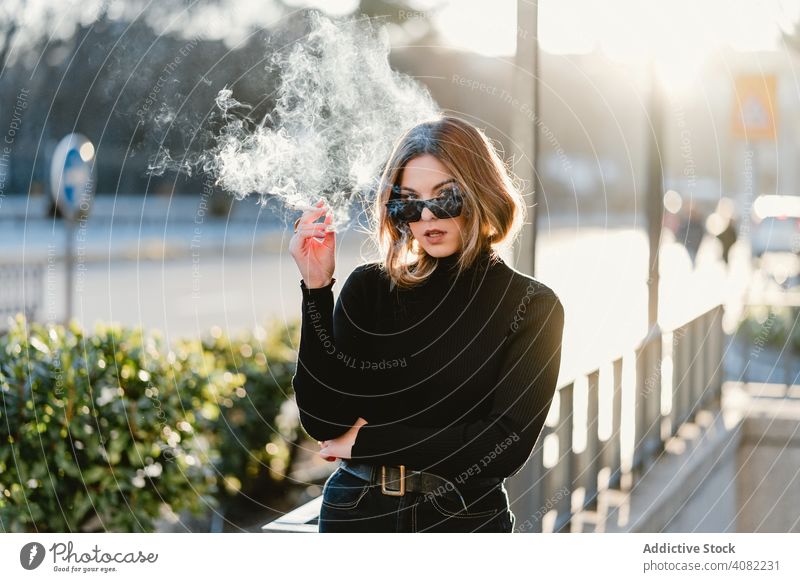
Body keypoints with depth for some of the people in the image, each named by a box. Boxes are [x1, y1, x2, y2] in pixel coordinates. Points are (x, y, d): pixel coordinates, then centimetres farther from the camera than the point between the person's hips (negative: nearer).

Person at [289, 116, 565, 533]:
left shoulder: (531, 305, -8)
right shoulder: (369, 287, -4)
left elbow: (506, 445, -16)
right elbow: (322, 420, -12)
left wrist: (368, 443, -14)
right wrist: (317, 286, -19)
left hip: (466, 518, -1)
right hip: (355, 512, 2)